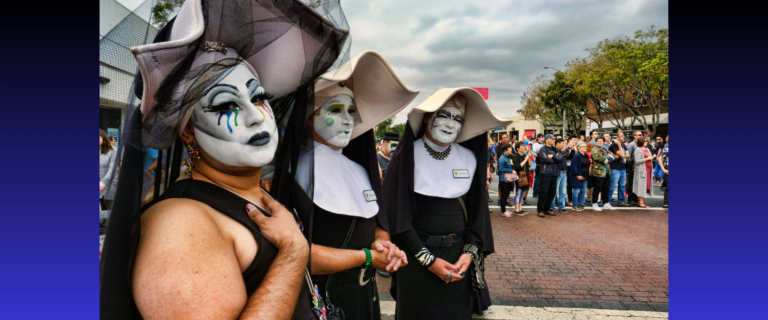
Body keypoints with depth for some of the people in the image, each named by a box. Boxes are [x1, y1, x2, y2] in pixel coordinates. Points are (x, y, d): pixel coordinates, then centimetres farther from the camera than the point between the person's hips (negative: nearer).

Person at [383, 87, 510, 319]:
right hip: (415, 256, -3)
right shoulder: (407, 156, -10)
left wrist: (470, 253, -5)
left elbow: (477, 210, 7)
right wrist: (428, 259, -13)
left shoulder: (470, 158, 2)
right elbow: (395, 214, -12)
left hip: (457, 256, 3)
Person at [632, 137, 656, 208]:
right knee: (641, 184, -8)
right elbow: (637, 161, -17)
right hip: (642, 170, -9)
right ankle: (641, 202, -6)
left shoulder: (647, 149, 18)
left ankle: (640, 201, 12)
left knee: (647, 184, 7)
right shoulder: (638, 150, -8)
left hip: (648, 169, 9)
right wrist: (647, 159, -15)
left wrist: (652, 157, 5)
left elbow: (650, 158, 26)